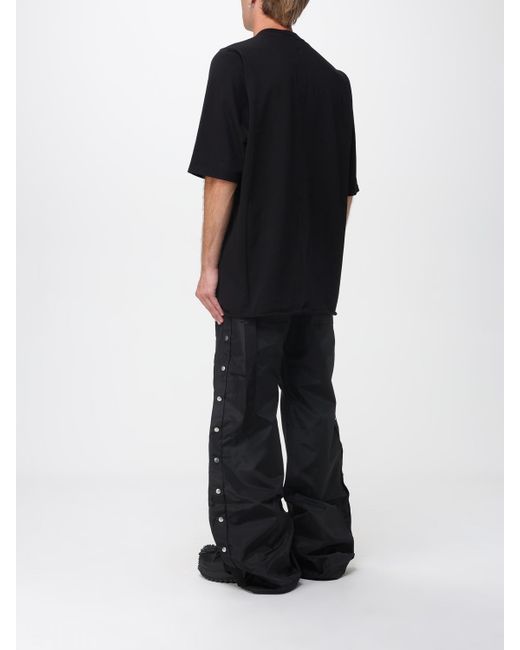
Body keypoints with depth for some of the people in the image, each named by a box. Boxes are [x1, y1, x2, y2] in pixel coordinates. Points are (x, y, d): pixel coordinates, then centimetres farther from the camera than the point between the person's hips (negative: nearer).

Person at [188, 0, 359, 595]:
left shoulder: (236, 63, -8)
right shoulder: (333, 78, 10)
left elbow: (222, 175, -14)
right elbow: (346, 189, 12)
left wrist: (209, 266, -8)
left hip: (253, 280, -6)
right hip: (317, 282, 6)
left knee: (245, 416, 1)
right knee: (313, 409, 11)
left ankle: (258, 556, 7)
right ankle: (322, 546, 18)